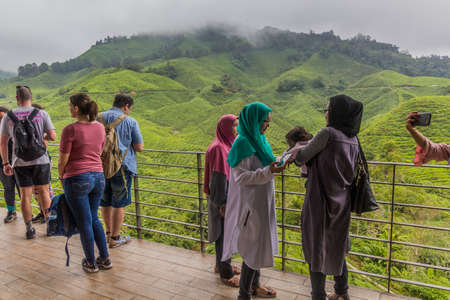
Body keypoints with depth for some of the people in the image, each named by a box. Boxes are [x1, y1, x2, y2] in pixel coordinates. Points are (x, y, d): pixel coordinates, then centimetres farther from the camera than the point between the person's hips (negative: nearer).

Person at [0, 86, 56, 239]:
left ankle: (29, 229, 13)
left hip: (20, 162, 1)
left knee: (25, 195, 8)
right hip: (40, 159, -1)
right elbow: (53, 136, -7)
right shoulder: (42, 114, -3)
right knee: (44, 192, 11)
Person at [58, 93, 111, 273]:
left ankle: (91, 263, 24)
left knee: (84, 223, 9)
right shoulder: (100, 128, 4)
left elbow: (63, 159, -9)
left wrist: (61, 177, 8)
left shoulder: (70, 130, -14)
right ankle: (105, 259, 27)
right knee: (94, 218, 21)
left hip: (77, 179, -6)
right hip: (98, 177, 6)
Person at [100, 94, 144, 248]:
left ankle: (109, 233, 30)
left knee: (105, 202, 17)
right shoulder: (130, 121, -6)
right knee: (119, 203, 5)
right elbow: (139, 147, -6)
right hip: (121, 166, -4)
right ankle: (115, 238, 14)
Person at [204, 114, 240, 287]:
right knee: (224, 234, 3)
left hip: (230, 198, 9)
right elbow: (218, 178, -22)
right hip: (222, 200, -9)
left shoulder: (228, 145, 9)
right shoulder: (218, 148, -20)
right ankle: (225, 273, 18)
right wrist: (222, 204, -20)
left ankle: (221, 265, 37)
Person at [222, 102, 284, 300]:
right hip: (250, 204, -9)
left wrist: (276, 164, 3)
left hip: (261, 203, 9)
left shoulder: (258, 139, 9)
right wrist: (268, 172, -29)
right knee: (253, 248, 1)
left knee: (260, 245, 19)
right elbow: (241, 176, -22)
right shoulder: (243, 143, -19)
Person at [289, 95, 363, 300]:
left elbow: (303, 156, -7)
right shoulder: (352, 139, 7)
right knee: (336, 247, 21)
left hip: (321, 201, -7)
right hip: (341, 202, 8)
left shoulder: (327, 133, -16)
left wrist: (295, 157, 15)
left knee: (317, 247, 5)